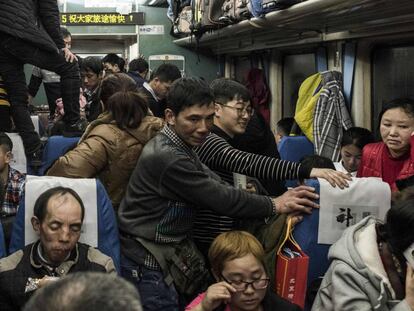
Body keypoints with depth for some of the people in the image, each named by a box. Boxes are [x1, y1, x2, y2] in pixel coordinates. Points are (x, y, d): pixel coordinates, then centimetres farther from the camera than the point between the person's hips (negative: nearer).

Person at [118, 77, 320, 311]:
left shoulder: (180, 148, 7)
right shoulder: (167, 157, -24)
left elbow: (218, 185, 2)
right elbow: (222, 199, -20)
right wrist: (275, 206, -9)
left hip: (170, 254, 9)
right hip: (148, 265, -9)